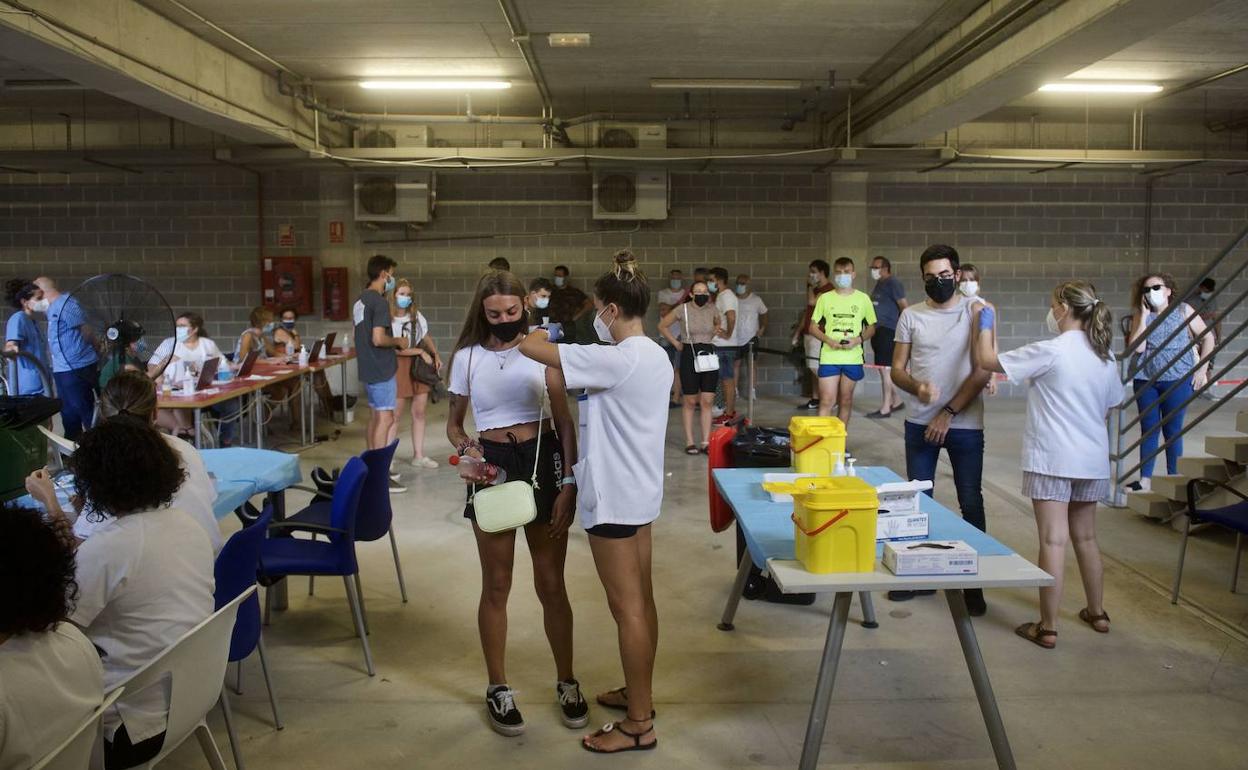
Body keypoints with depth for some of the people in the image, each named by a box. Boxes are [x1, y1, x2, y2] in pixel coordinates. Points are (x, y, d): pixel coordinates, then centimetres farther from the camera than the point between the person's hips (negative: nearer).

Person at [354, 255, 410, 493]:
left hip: (368, 367, 10)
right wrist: (398, 341, -8)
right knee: (385, 419, -7)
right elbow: (378, 339, -25)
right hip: (382, 369, -10)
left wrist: (394, 343, 16)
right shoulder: (380, 302, -17)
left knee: (375, 416, 16)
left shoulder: (361, 300, 13)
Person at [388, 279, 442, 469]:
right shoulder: (388, 320, -11)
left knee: (419, 412, 8)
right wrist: (420, 352, -15)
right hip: (400, 367, -5)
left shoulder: (416, 315, 6)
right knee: (395, 415, -2)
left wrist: (436, 356, 4)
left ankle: (418, 456, 17)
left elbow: (426, 337, 17)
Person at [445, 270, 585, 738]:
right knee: (496, 585, 9)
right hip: (492, 467, 0)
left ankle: (566, 683, 26)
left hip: (543, 462, 0)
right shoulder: (467, 357, 1)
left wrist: (569, 484, -9)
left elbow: (565, 422, -1)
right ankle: (498, 689, 25)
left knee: (551, 583, 7)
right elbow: (454, 423, 8)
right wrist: (465, 450, -15)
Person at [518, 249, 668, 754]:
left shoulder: (617, 359, -22)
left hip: (614, 497, -10)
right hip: (640, 491, 10)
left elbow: (532, 349, -22)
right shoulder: (654, 356, 7)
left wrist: (530, 335, 1)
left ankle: (639, 724, 8)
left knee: (627, 608, -2)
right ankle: (638, 695, 32)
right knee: (640, 601, 17)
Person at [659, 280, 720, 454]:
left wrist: (714, 333, 10)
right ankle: (690, 442, 8)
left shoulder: (712, 309, 3)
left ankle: (706, 442, 5)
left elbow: (719, 322, 26)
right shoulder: (683, 309, -7)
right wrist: (676, 343, 1)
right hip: (689, 355, -3)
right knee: (690, 402, 2)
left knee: (707, 401, 0)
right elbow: (662, 326, 2)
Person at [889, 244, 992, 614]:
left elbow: (983, 371, -8)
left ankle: (972, 582, 14)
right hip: (920, 424, 3)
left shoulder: (977, 312, -4)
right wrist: (917, 388, -19)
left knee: (971, 503, 3)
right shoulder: (911, 315, 3)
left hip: (965, 424, -3)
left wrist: (948, 413, -13)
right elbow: (897, 369, 3)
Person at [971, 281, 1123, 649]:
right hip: (1093, 460, 7)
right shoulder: (1106, 356, 7)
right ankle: (1097, 612, 33)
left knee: (1053, 542, -3)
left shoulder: (1050, 351, -15)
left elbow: (986, 360, -12)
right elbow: (1109, 407, 17)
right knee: (1086, 538, 21)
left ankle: (1047, 628, 3)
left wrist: (984, 322, 3)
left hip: (1052, 460, -7)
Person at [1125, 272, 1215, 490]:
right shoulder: (1140, 315, 3)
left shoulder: (1183, 310, 0)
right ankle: (1145, 479, 13)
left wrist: (1202, 370, -1)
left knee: (1172, 430, 4)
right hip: (1146, 380, 2)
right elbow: (1137, 348, -10)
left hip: (1177, 380, -2)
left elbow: (1208, 338, 4)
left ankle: (1174, 478, 14)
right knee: (1148, 429, 7)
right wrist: (1144, 315, -10)